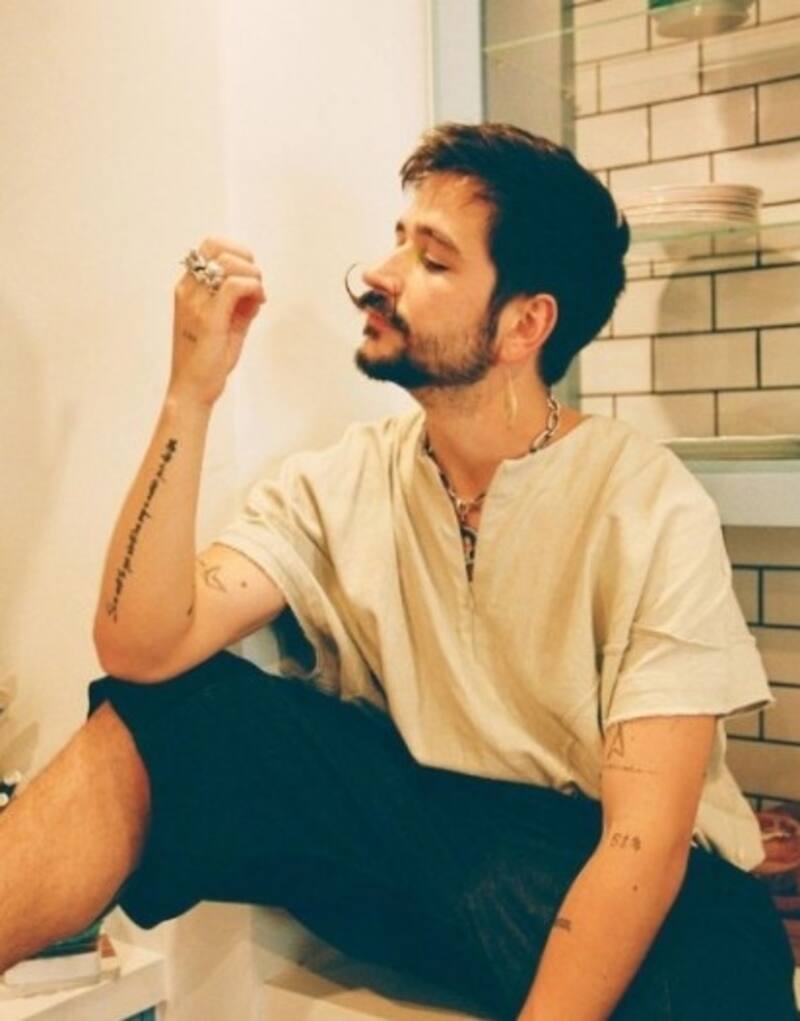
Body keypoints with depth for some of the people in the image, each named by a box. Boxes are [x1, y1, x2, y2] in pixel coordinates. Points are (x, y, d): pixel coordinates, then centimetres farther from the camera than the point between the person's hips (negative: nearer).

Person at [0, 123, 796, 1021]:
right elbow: (140, 650, -12)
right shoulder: (340, 485, 0)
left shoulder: (649, 510, -14)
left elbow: (646, 835, -18)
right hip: (413, 826, 4)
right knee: (159, 716, -15)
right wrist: (190, 395, -18)